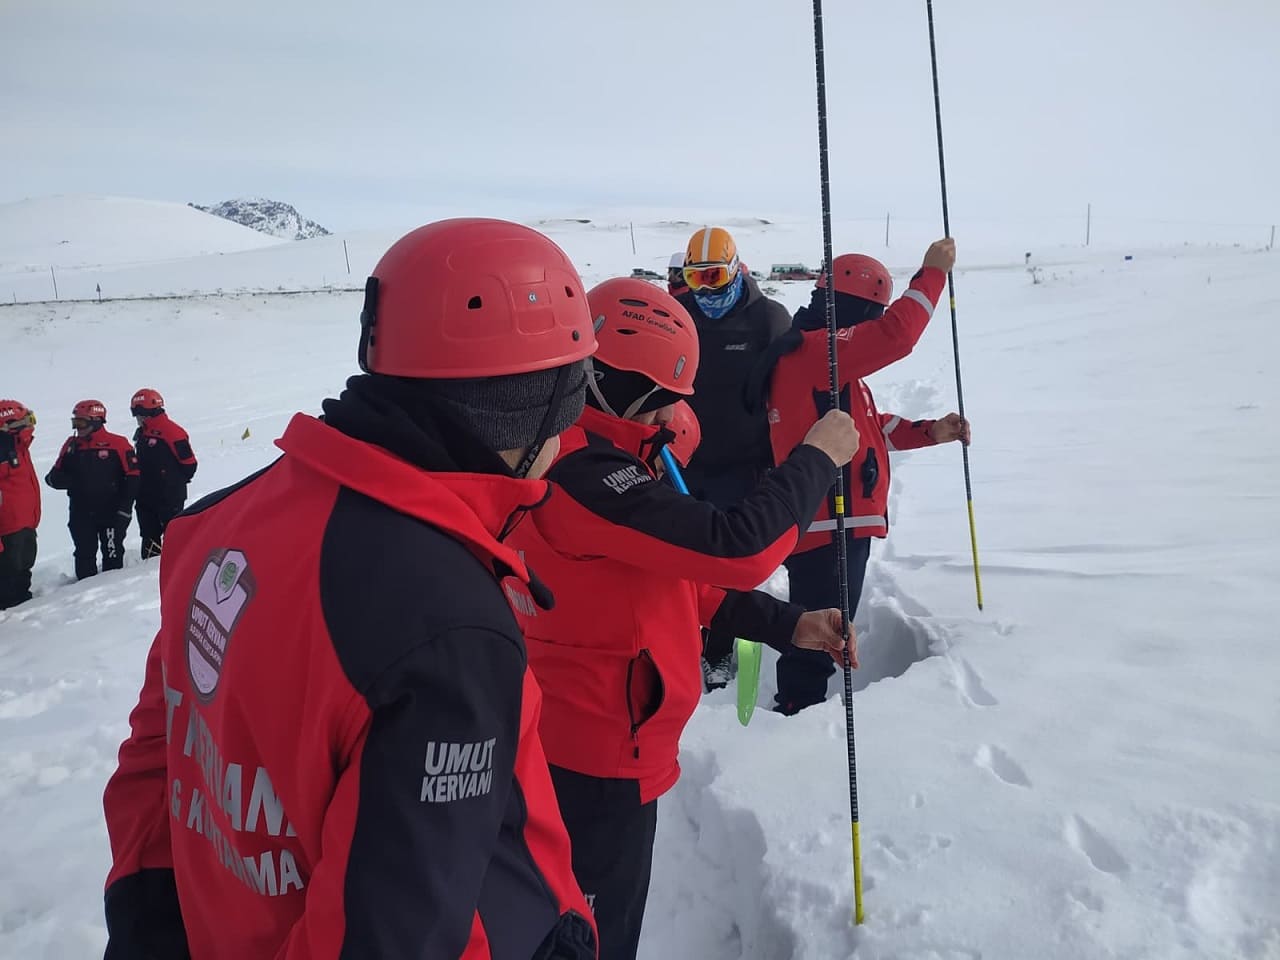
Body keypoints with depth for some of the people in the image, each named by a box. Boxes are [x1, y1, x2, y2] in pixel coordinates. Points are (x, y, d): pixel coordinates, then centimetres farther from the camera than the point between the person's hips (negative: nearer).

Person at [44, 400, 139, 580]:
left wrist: (124, 506, -10)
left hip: (111, 511, -4)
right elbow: (57, 475, 12)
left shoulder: (117, 444, -8)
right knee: (84, 555, 11)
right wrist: (53, 478, -13)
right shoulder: (71, 445, 7)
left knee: (113, 554, 6)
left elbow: (132, 476, -7)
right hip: (81, 513, 4)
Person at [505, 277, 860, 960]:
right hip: (601, 756, -10)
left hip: (566, 734, 10)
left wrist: (788, 624, 4)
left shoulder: (564, 450, 5)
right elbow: (735, 549, -33)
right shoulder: (579, 469, -28)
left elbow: (670, 578, 9)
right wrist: (817, 458, -17)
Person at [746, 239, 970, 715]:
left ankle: (801, 709, 37)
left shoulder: (815, 355, 18)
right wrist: (932, 272, -13)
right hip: (829, 526, -11)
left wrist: (929, 431, 11)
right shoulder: (814, 351, -16)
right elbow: (895, 336, -24)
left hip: (837, 521, 11)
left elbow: (868, 425, 22)